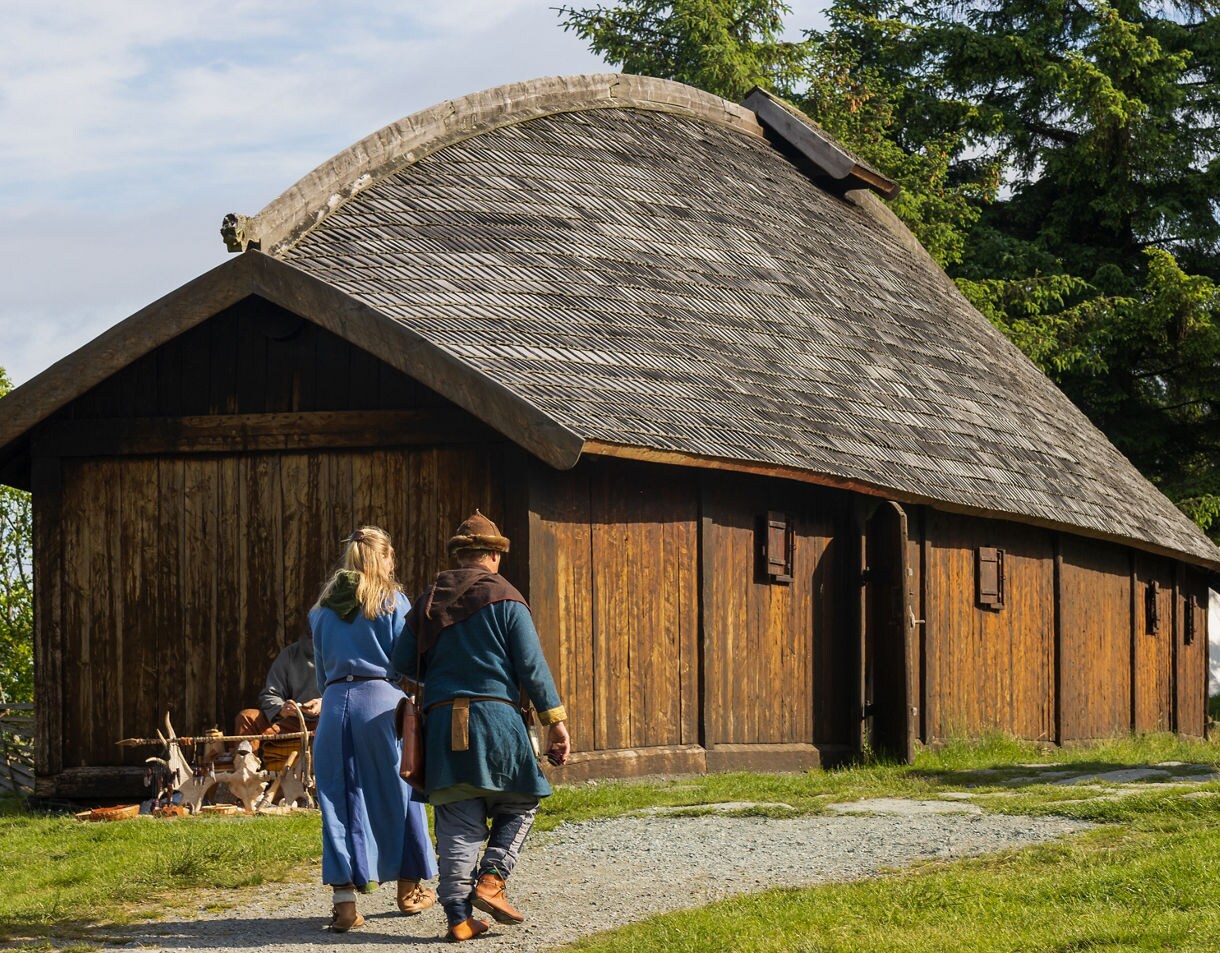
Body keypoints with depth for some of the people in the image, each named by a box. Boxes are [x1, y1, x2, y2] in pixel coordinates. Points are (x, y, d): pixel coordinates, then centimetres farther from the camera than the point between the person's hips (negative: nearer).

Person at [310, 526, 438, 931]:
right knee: (398, 794, 11)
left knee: (338, 801, 4)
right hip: (382, 700, -3)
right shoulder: (391, 600, 1)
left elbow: (321, 667, 16)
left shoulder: (323, 608, 13)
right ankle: (409, 889, 23)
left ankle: (344, 900, -4)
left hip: (335, 701, 3)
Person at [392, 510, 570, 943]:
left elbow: (403, 663, 12)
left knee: (457, 823, 5)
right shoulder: (505, 599, 0)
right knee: (519, 804, 13)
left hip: (442, 723, 4)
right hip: (495, 716, -4)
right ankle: (491, 880, -4)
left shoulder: (429, 600, 12)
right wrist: (556, 722, -2)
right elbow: (531, 665, -4)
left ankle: (458, 915, -2)